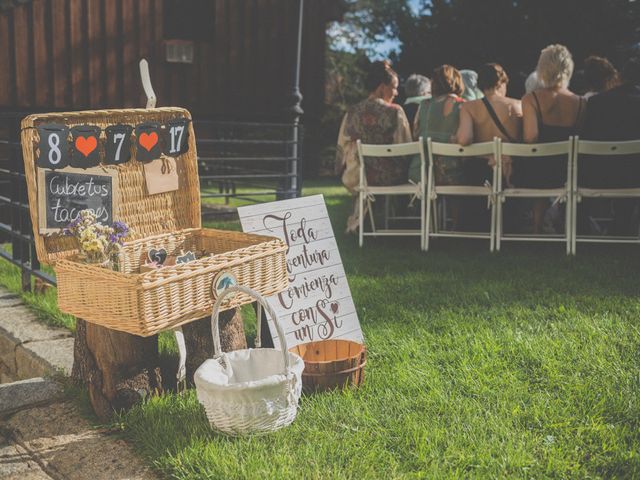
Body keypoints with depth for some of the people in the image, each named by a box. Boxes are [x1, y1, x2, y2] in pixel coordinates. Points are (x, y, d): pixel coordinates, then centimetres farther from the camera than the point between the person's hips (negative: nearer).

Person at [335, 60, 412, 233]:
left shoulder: (352, 112, -5)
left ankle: (358, 219, 34)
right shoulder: (395, 111, -12)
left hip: (359, 178, 3)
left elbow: (343, 148, 3)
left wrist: (342, 169, 20)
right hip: (390, 178, -2)